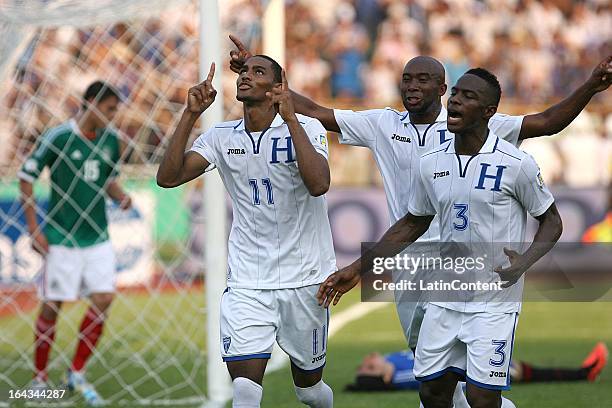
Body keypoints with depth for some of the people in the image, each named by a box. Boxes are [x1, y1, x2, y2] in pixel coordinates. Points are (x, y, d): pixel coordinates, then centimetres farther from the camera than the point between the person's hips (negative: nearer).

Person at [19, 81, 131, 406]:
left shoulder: (110, 141, 6)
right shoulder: (57, 138, -11)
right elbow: (26, 179, -6)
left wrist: (121, 197, -2)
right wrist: (33, 228, -9)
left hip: (97, 237, 5)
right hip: (61, 238, -5)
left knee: (103, 300, -5)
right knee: (52, 306, 0)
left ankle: (77, 374, 9)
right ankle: (39, 379, 13)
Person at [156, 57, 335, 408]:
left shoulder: (306, 128, -7)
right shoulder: (222, 137, 4)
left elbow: (319, 184, -25)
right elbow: (168, 178, -6)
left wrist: (290, 118, -25)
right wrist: (192, 114, -12)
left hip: (304, 279, -2)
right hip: (247, 282, 2)